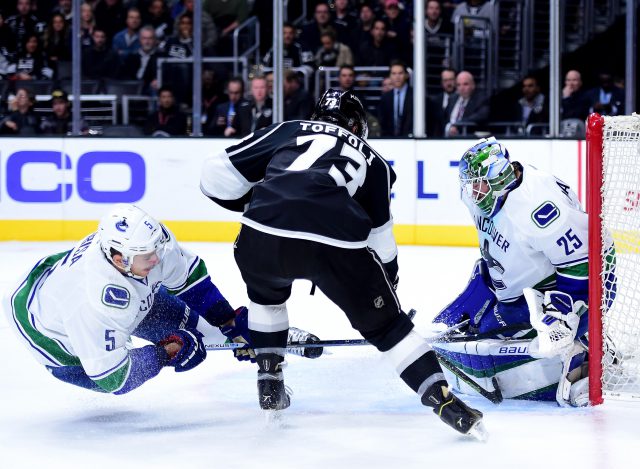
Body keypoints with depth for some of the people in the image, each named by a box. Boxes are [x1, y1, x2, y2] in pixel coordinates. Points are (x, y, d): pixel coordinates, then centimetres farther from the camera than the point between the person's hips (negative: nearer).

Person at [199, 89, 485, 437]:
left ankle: (269, 383, 35)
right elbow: (380, 235, 34)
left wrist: (252, 204, 41)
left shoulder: (286, 131, 29)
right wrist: (389, 279, 50)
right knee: (384, 323, 18)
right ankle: (442, 399, 7)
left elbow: (217, 176, 23)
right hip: (337, 246, -1)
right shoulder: (372, 160, 31)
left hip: (263, 237, 1)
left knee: (266, 293, 37)